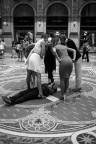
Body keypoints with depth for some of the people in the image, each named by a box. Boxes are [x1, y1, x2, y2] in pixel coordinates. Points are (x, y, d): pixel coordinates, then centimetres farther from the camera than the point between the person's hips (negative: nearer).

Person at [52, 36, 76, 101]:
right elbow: (74, 50, 29)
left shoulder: (55, 47, 12)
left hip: (63, 62, -5)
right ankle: (65, 94, 15)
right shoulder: (64, 46, 28)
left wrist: (58, 59, -8)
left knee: (62, 79, 7)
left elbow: (54, 51, -14)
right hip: (70, 61, 5)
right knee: (67, 79, 14)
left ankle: (62, 95, 8)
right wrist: (74, 58, 18)